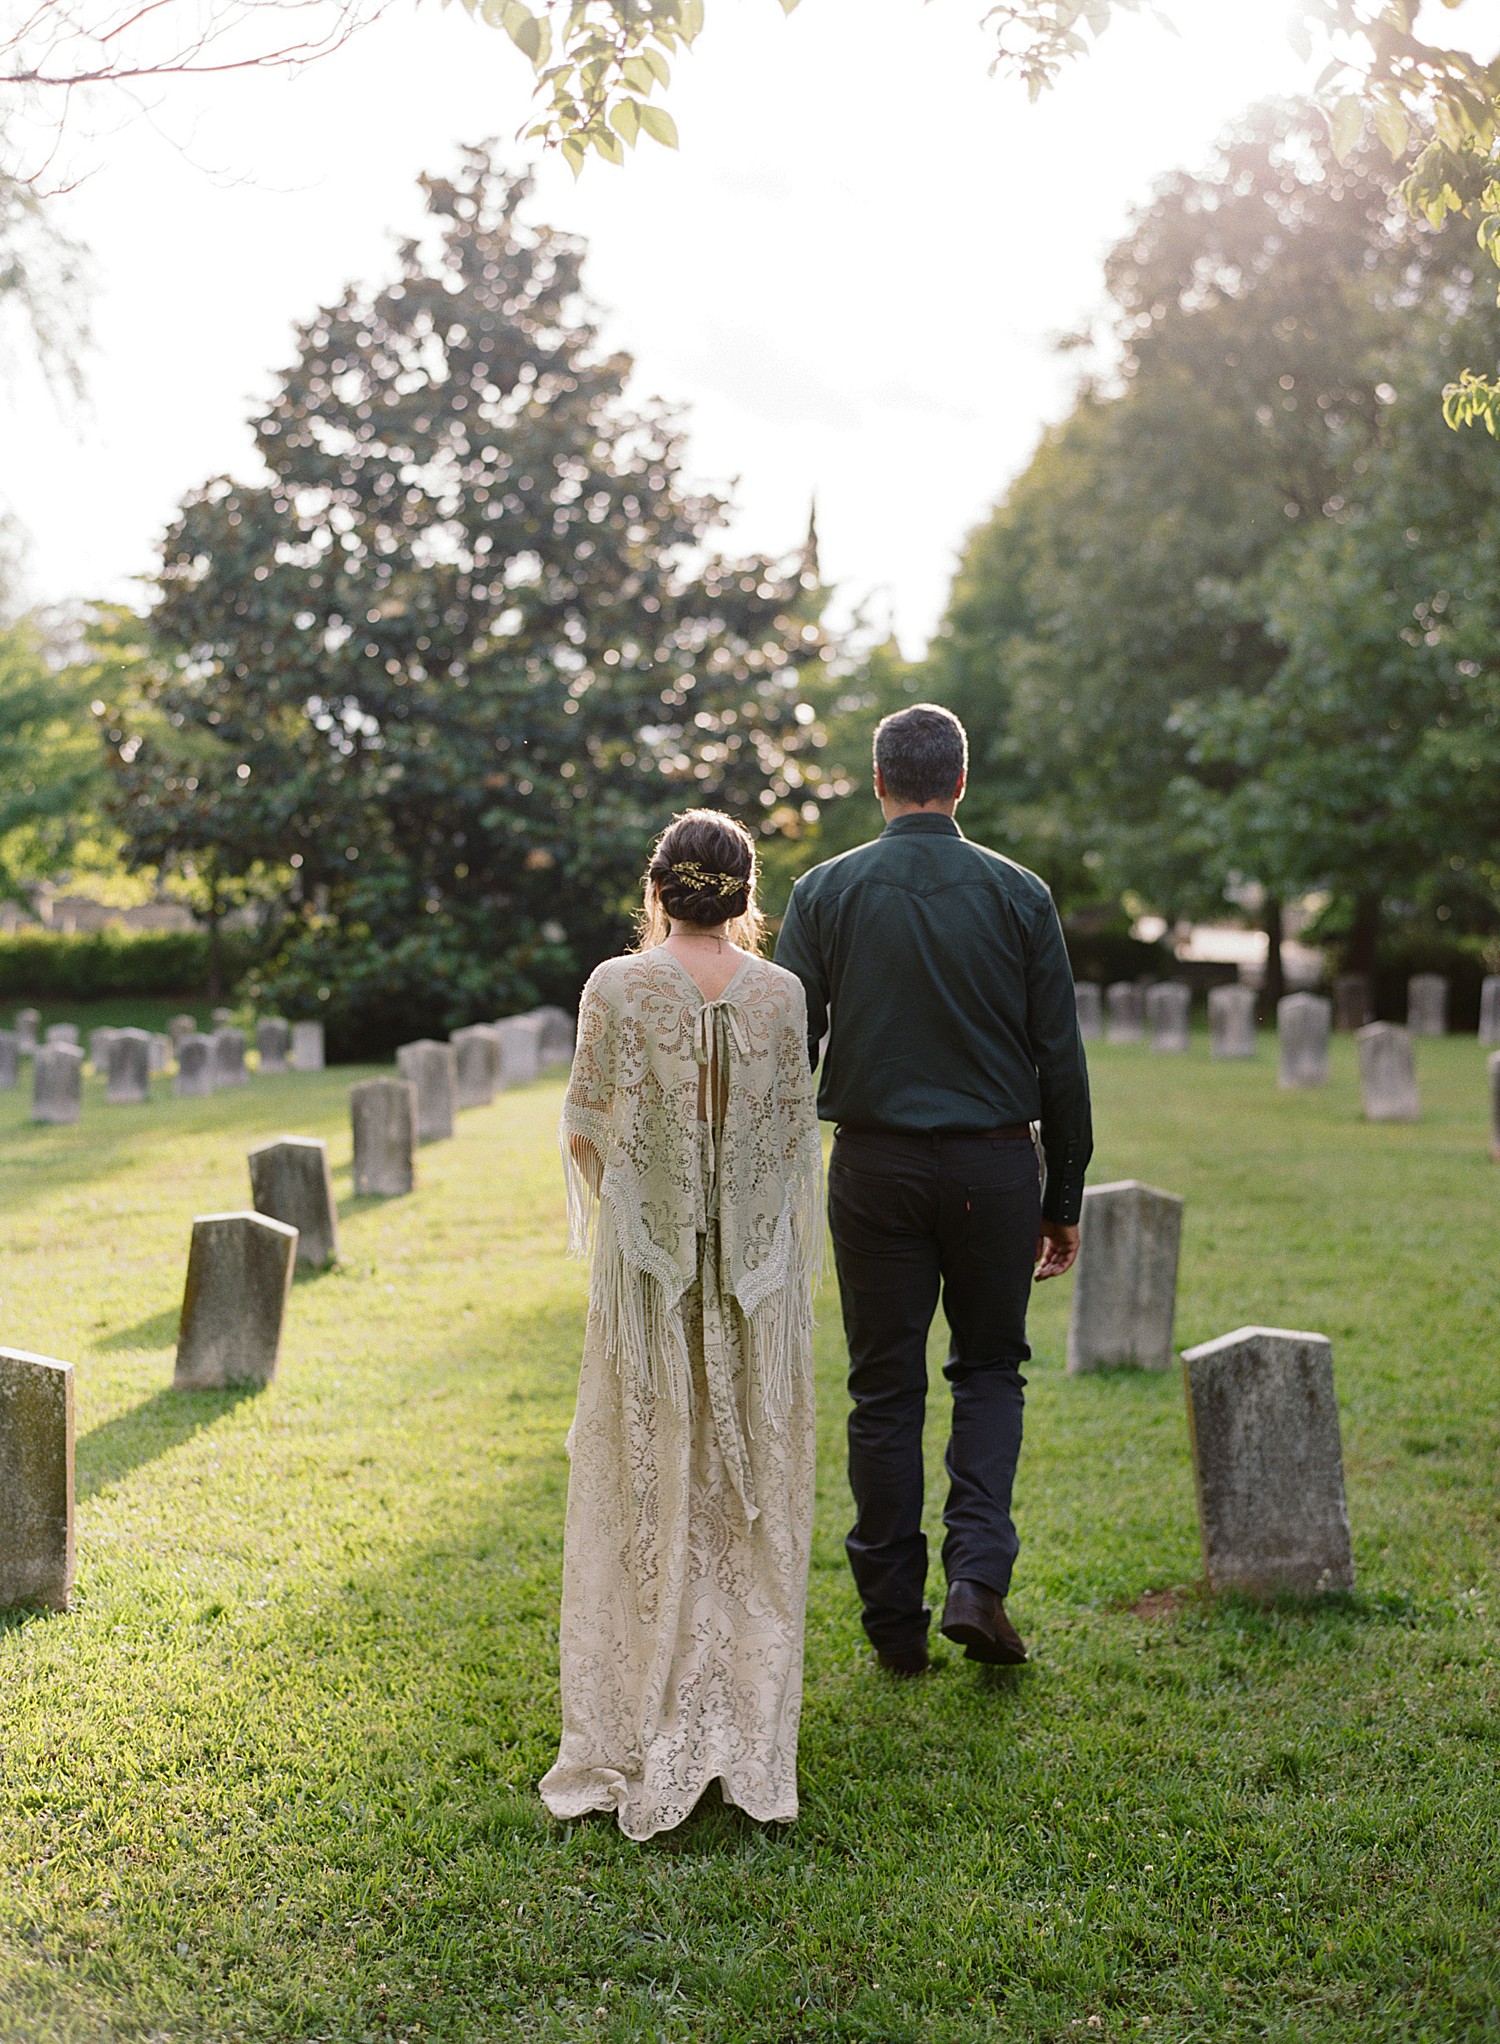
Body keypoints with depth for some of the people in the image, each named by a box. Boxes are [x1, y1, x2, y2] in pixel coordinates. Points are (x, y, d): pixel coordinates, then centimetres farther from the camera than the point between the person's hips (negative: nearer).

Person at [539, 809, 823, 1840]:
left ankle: (653, 1732, 9)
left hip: (651, 1268, -2)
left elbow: (587, 1136, -4)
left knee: (649, 1492, 7)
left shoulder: (618, 989, -7)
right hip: (761, 1272, 2)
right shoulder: (782, 994, -1)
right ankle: (751, 1727, 16)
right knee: (753, 1494, 11)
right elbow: (796, 1136, 2)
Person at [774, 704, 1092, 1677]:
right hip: (993, 1165, 0)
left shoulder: (827, 892, 0)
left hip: (874, 1167, 0)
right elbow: (1061, 1060, 1)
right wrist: (1065, 1198, 8)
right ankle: (979, 1577, 0)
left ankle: (896, 1622, 14)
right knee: (990, 1371, 16)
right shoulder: (1019, 894, 0)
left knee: (886, 1393, 9)